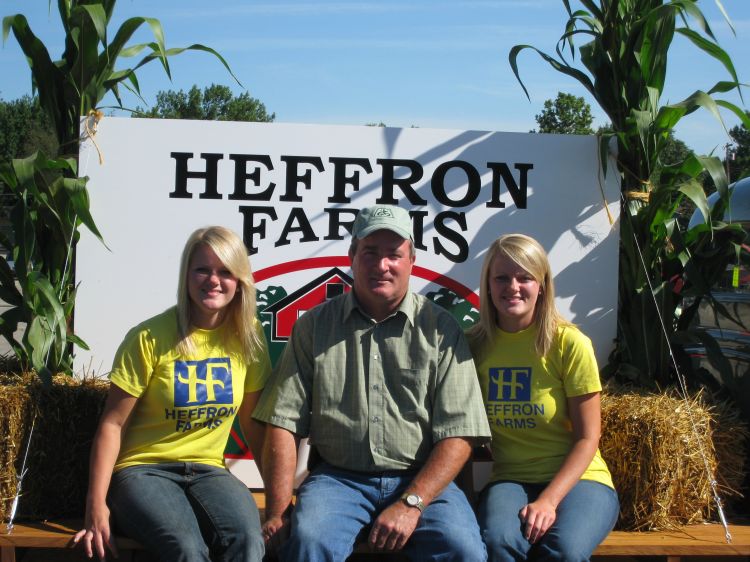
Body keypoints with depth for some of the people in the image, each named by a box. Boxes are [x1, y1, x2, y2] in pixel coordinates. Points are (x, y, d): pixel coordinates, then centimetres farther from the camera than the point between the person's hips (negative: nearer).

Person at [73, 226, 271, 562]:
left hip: (207, 470, 3)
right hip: (142, 470, -3)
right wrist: (96, 506, -11)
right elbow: (112, 424, -6)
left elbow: (253, 423, 10)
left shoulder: (248, 336, 2)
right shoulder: (150, 338, -9)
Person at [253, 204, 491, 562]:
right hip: (338, 478, 0)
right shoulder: (314, 326, 8)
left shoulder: (441, 330, 4)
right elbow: (284, 423, 3)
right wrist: (277, 513, -7)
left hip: (421, 481, 0)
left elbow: (458, 434, -2)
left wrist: (411, 504, -14)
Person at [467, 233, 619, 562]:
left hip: (576, 478, -1)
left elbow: (587, 438, -5)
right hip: (510, 479, 2)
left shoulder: (570, 343, -7)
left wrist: (548, 500, -17)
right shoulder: (475, 344, 3)